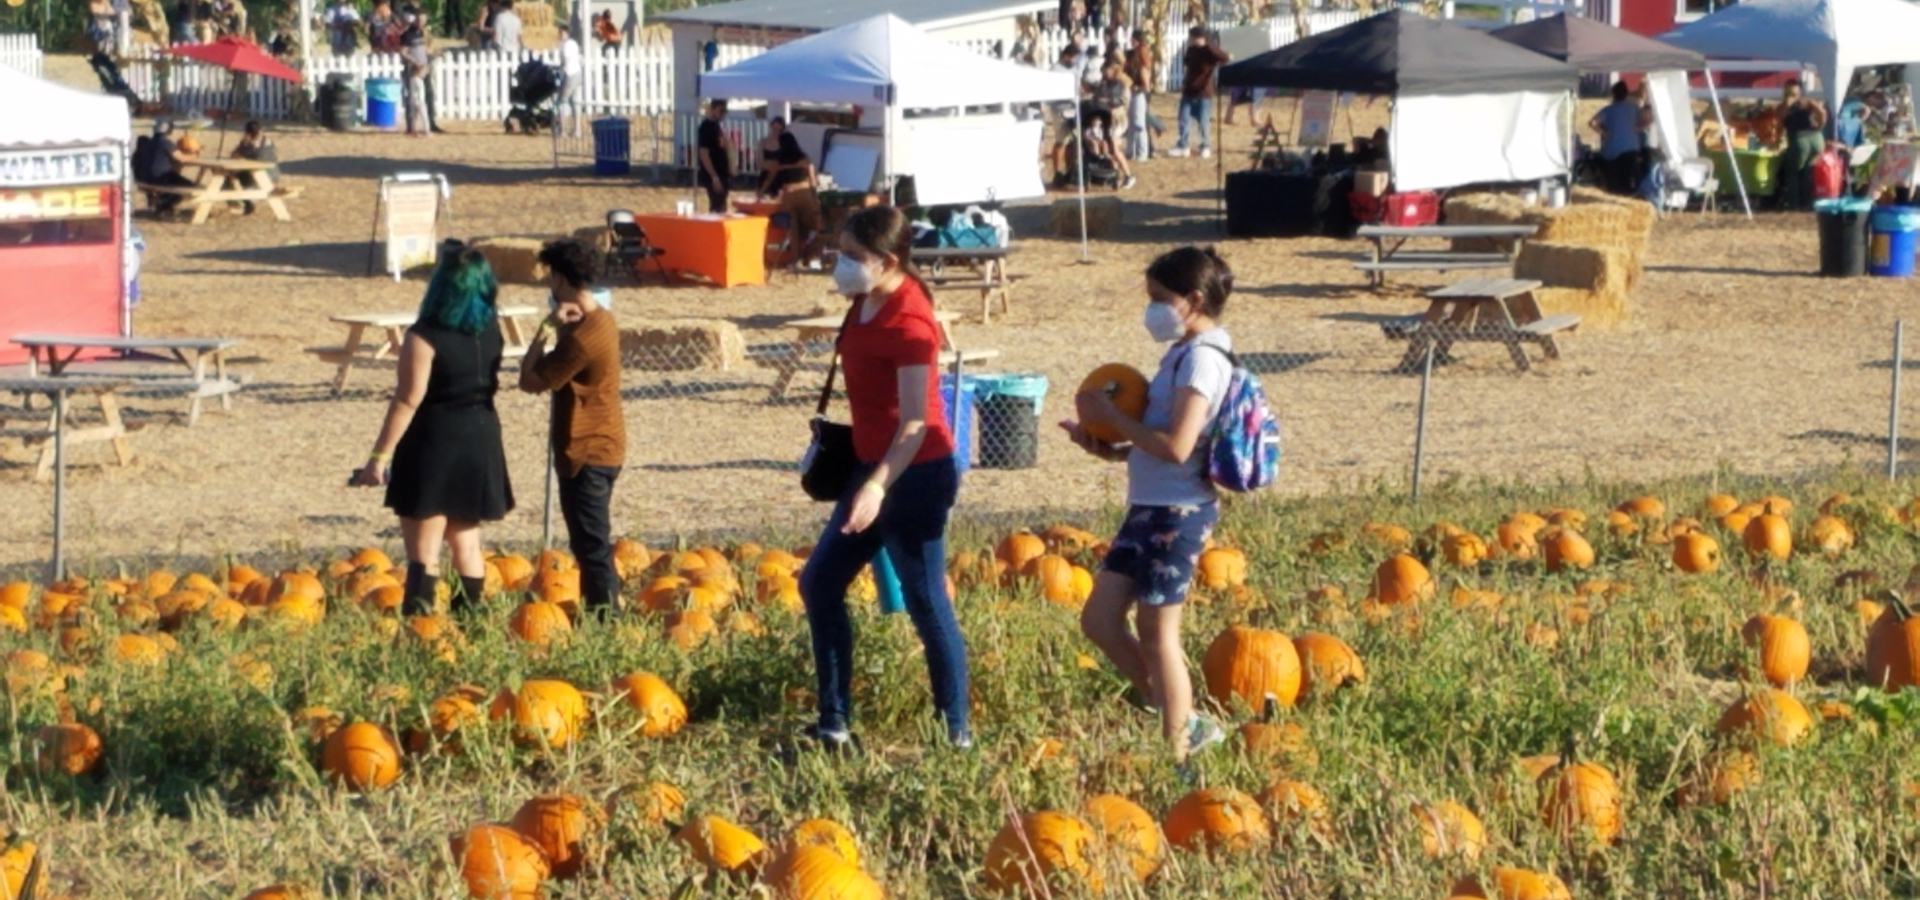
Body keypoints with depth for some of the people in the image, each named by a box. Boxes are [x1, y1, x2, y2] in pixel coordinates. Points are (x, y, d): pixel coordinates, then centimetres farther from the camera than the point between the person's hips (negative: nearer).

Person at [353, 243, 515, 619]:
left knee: (424, 553, -3)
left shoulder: (425, 336, -18)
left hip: (435, 442, -6)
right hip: (481, 439, 6)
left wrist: (380, 455, -15)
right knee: (466, 542, 18)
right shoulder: (490, 330, 0)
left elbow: (408, 401, -19)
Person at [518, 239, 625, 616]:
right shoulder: (600, 320, 8)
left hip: (587, 454, -10)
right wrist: (559, 329, 2)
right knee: (593, 542, 20)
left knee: (591, 544, -4)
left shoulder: (582, 336, -24)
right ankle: (604, 608, 29)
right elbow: (554, 376, 13)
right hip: (600, 447, 10)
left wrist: (548, 328, -16)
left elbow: (530, 381, -20)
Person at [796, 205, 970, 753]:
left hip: (915, 474, -10)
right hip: (874, 467, 10)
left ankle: (955, 735, 10)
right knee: (819, 583, 13)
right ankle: (835, 725, 20)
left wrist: (880, 485, -37)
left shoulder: (907, 320, -21)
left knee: (926, 603, -1)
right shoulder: (868, 303, 6)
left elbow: (916, 421, -25)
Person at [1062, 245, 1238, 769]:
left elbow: (1176, 446, -24)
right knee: (1098, 619, 10)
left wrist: (1112, 417, -14)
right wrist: (1109, 449, 3)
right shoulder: (1183, 354, 14)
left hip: (1177, 513, -10)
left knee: (1157, 633, 0)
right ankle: (1180, 721, 20)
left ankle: (1177, 753, 11)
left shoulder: (1201, 358, -16)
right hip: (1150, 507, 10)